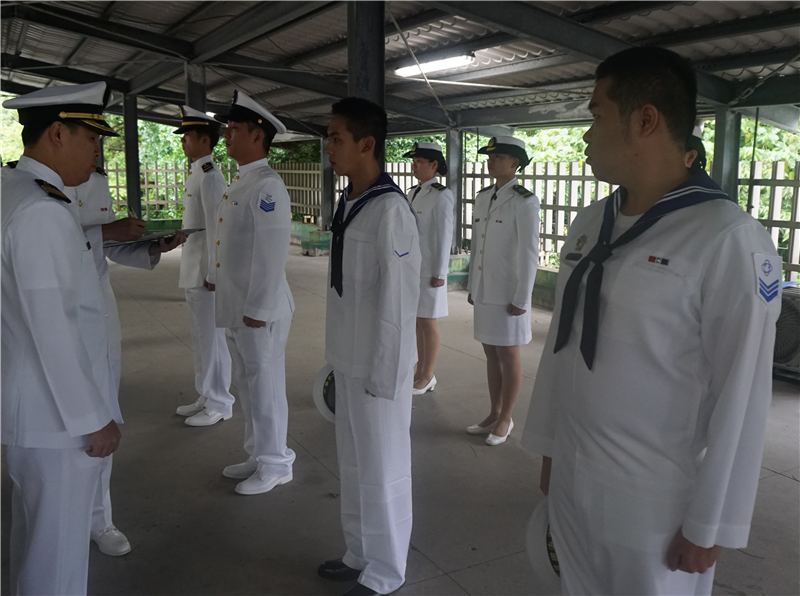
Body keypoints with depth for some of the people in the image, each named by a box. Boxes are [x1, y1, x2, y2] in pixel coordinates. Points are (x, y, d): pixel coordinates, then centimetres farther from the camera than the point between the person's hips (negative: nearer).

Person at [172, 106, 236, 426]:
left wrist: (214, 272, -21)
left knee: (212, 336, -1)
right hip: (193, 271, 10)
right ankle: (206, 397, 28)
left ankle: (219, 404, 11)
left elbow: (216, 226, -20)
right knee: (201, 336, 17)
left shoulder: (210, 174, -16)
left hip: (206, 271, -10)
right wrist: (199, 270, 20)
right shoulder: (198, 173, 15)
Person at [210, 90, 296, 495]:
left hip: (258, 310, -10)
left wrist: (258, 309, -22)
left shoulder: (267, 186, -18)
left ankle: (275, 465, 19)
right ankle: (258, 456, 33)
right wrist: (215, 278, 21)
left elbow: (272, 252, -23)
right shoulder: (240, 183, 13)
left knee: (265, 387, 3)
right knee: (248, 386, 18)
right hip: (235, 306, 10)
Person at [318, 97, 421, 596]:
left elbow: (398, 299, -19)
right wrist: (340, 357, 13)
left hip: (378, 364, -8)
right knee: (354, 464, 20)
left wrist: (384, 373, -17)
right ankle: (361, 554, 38)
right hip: (349, 359, 8)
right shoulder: (348, 203, 7)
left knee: (383, 468, 7)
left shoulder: (390, 209, -19)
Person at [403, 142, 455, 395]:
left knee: (427, 323, 3)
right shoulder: (413, 193, 10)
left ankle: (427, 377, 16)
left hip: (429, 272, -7)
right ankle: (420, 373, 25)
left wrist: (439, 274, -15)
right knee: (416, 322, 13)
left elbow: (444, 237, -14)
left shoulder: (441, 196, -12)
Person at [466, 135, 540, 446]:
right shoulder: (483, 196, 8)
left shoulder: (524, 201, -12)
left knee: (508, 355, 5)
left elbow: (529, 254, -14)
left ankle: (506, 419, 20)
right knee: (490, 353, 14)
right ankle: (494, 414, 28)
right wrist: (472, 286, 14)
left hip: (508, 292, -7)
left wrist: (521, 299, -15)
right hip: (484, 290, 7)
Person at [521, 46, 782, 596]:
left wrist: (709, 526, -10)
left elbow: (740, 398, -16)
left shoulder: (728, 240, -18)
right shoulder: (589, 225, 2)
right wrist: (549, 447, 12)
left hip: (654, 501, -5)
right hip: (571, 478, 6)